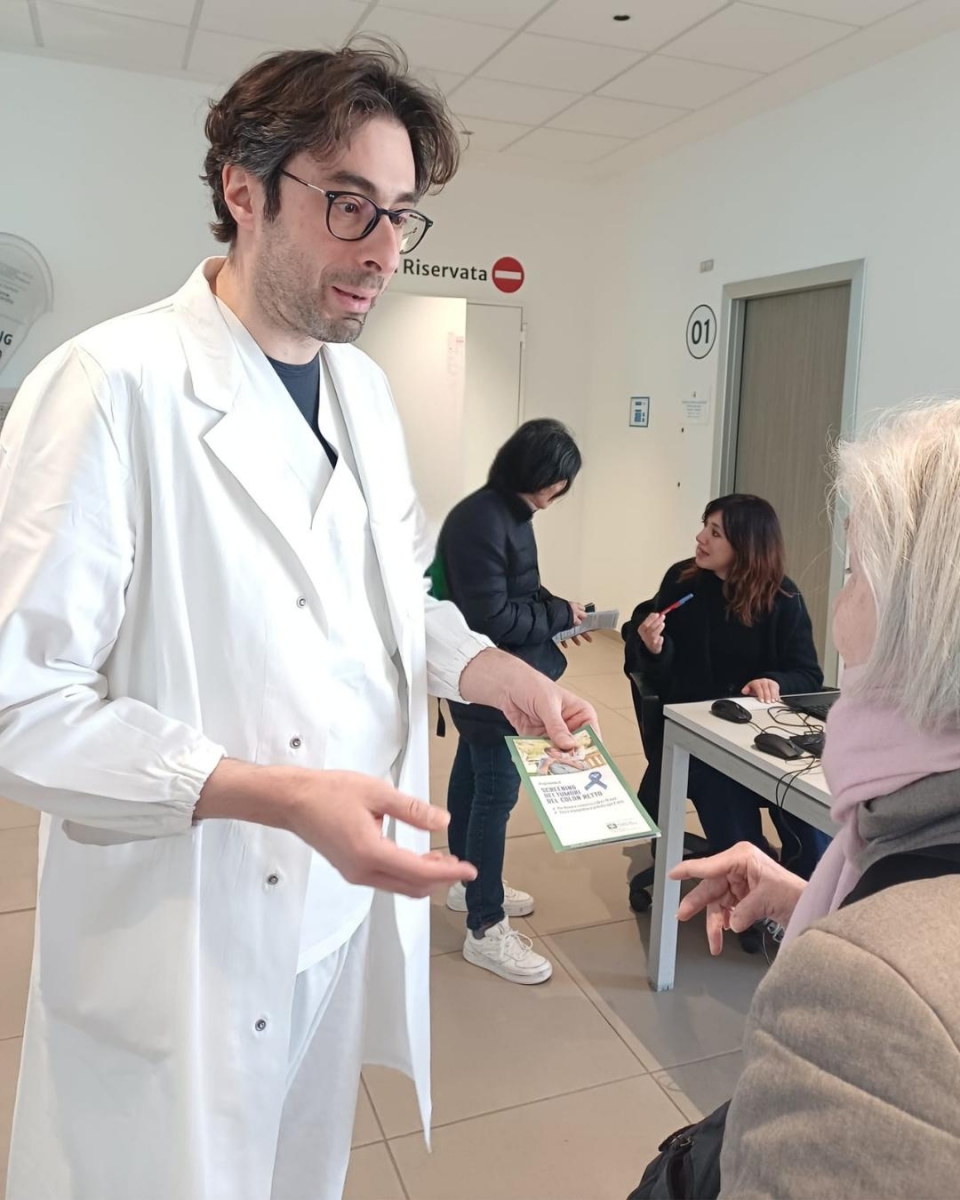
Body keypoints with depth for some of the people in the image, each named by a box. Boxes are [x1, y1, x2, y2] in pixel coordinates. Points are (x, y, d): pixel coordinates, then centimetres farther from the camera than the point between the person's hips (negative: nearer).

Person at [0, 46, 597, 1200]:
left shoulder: (362, 384, 5)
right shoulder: (116, 382, -19)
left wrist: (501, 674, -2)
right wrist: (274, 795, -29)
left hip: (347, 899, 7)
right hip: (186, 941, -6)